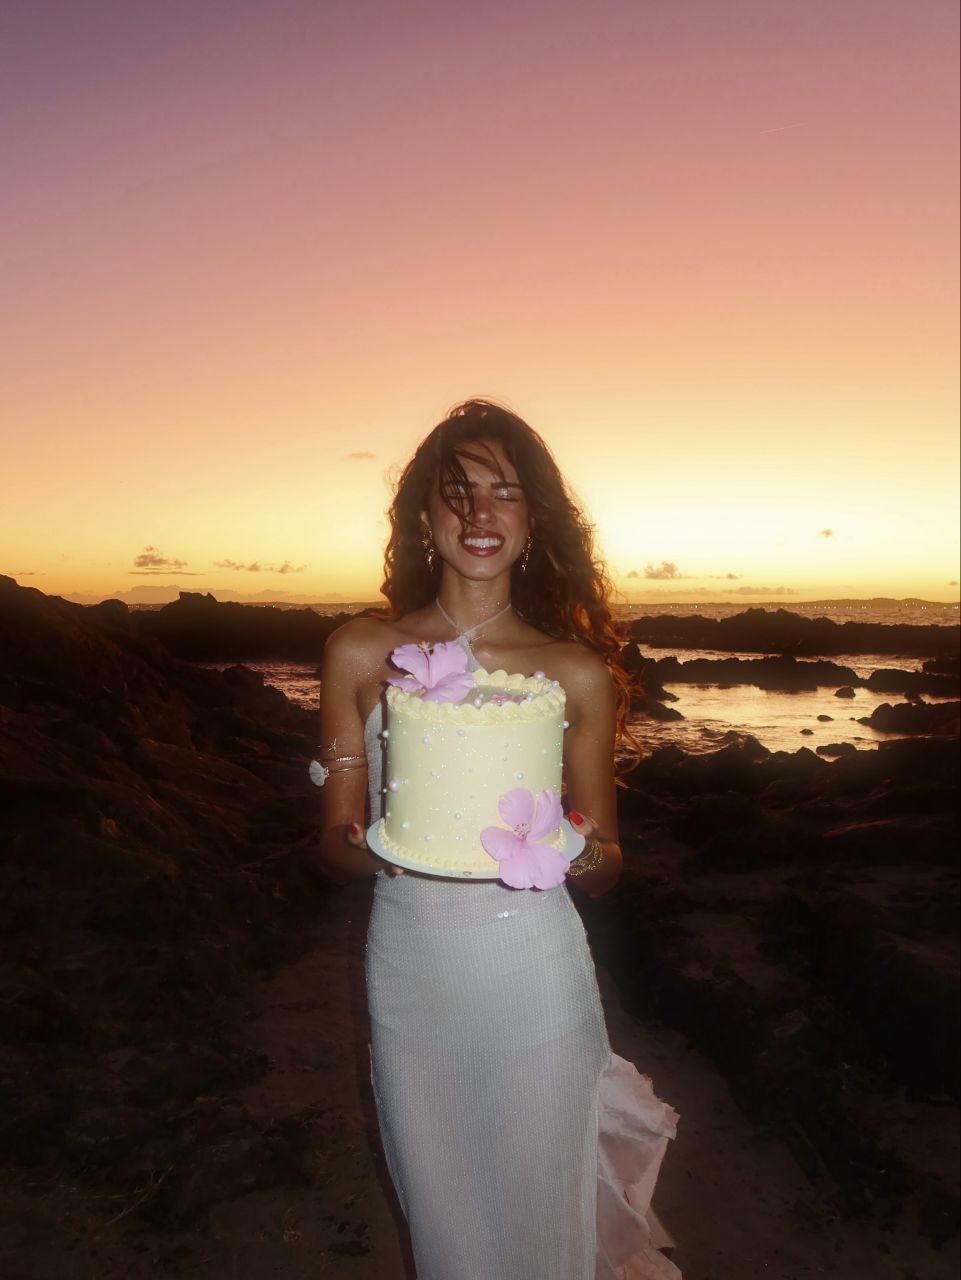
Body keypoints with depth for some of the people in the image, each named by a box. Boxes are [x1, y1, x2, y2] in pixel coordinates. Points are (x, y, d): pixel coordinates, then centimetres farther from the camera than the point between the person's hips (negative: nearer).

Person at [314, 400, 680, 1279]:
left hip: (534, 980, -1)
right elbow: (335, 849, -1)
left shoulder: (575, 672, -7)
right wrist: (374, 847, -23)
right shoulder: (360, 654, -5)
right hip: (408, 973, 1)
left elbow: (605, 870, 2)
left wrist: (585, 857, -21)